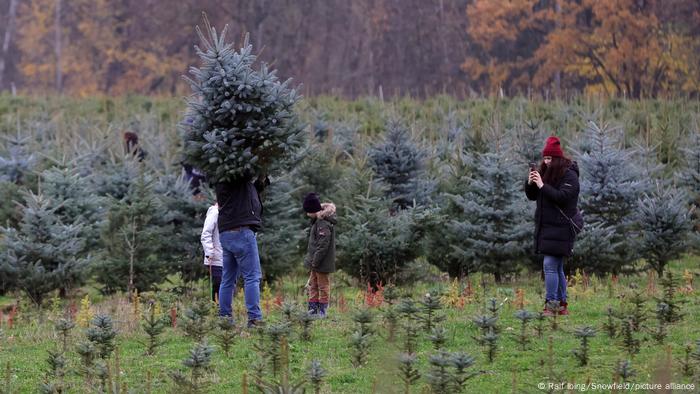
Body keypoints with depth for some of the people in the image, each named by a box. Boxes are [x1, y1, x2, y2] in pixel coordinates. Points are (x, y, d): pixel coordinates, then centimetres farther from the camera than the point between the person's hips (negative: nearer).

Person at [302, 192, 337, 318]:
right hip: (315, 262, 10)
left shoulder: (324, 223, -20)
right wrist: (311, 261, 16)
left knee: (323, 287, -1)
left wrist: (315, 262, -21)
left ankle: (322, 311, 4)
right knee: (313, 286, 14)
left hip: (322, 264, -10)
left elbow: (323, 245, -24)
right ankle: (313, 309, 19)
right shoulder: (317, 220, 13)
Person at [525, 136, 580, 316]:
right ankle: (562, 305, 17)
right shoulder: (545, 172, 14)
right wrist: (530, 183, -5)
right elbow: (532, 196, 14)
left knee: (550, 265, -14)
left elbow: (563, 197, -22)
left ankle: (550, 306, -16)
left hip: (560, 228, -8)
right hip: (545, 226, 8)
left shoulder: (569, 175, -9)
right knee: (557, 268, 12)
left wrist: (542, 186, -23)